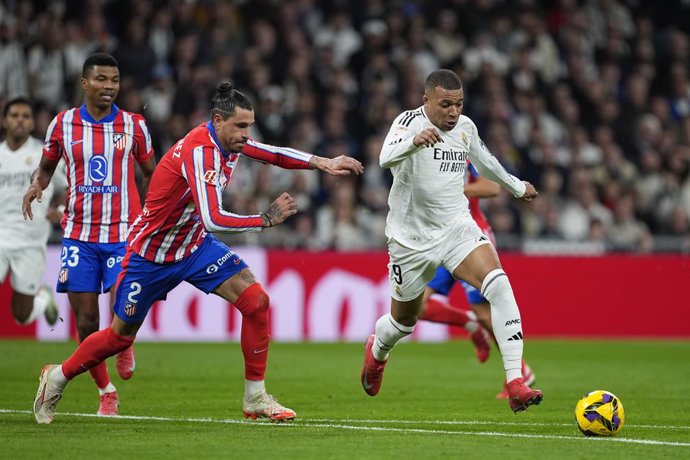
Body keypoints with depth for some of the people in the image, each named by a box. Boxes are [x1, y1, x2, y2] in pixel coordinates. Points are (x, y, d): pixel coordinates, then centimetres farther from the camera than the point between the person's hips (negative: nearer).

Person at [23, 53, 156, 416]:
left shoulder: (133, 125, 1)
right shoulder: (63, 124, 2)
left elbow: (150, 172, 13)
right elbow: (46, 166, 15)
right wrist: (36, 185, -6)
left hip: (123, 234, -1)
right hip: (79, 234, 1)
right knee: (86, 321, 0)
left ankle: (125, 346, 20)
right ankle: (105, 392, 16)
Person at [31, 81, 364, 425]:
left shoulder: (229, 141, -7)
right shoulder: (199, 151, -32)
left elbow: (273, 154, 6)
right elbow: (213, 219, -40)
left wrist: (322, 162, -8)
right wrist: (266, 219, -32)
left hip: (195, 246, 7)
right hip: (150, 253, -7)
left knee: (256, 300, -11)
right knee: (120, 336, 7)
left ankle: (255, 398, -1)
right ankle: (57, 377, 33)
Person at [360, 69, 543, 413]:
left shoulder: (465, 127, 4)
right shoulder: (409, 122, -14)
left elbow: (485, 162, 26)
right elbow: (386, 158, -35)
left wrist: (516, 187, 40)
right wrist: (414, 141, -55)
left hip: (457, 229, 3)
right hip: (411, 238, -3)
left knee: (498, 284, -23)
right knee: (404, 320, 13)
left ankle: (515, 384, -27)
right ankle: (376, 351, 52)